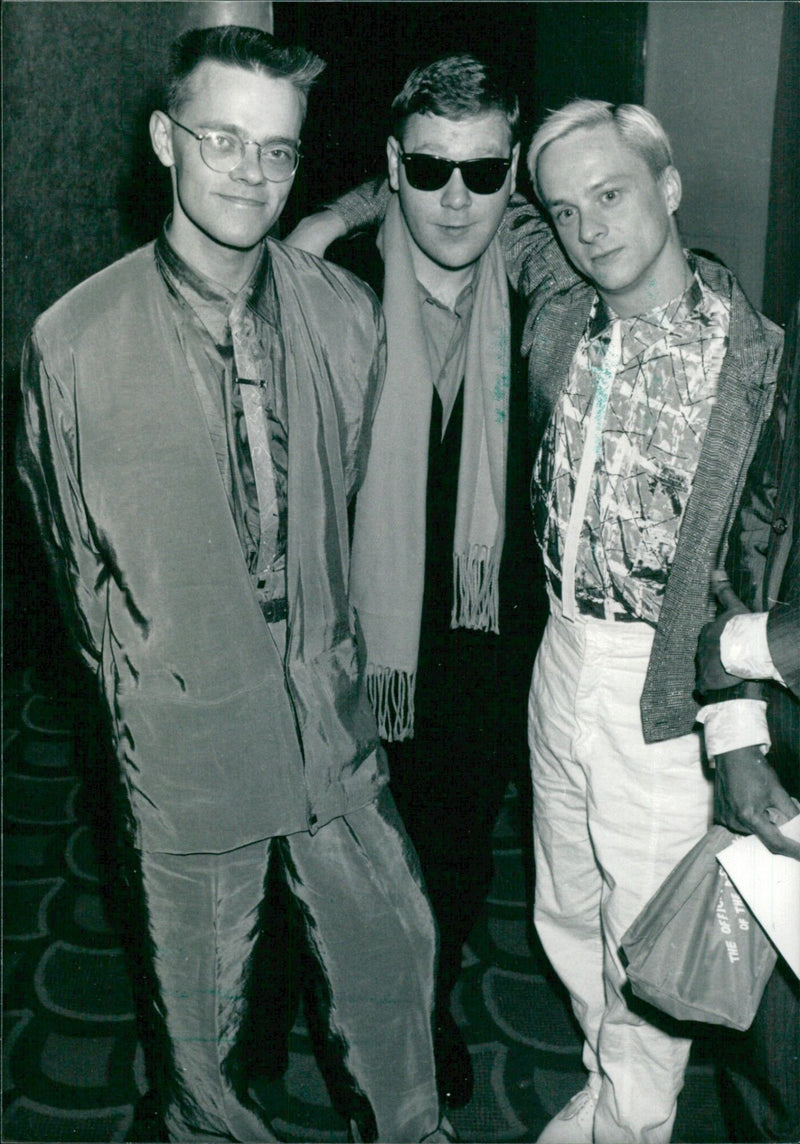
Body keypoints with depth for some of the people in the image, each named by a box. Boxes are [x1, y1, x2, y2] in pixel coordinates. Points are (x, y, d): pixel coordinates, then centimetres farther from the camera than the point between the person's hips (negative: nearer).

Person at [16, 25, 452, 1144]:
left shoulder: (343, 314, -5)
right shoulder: (73, 342, -14)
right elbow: (75, 551, 1)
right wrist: (145, 668, 8)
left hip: (332, 722, 3)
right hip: (185, 736, -2)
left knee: (394, 945, 17)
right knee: (203, 1003, 16)